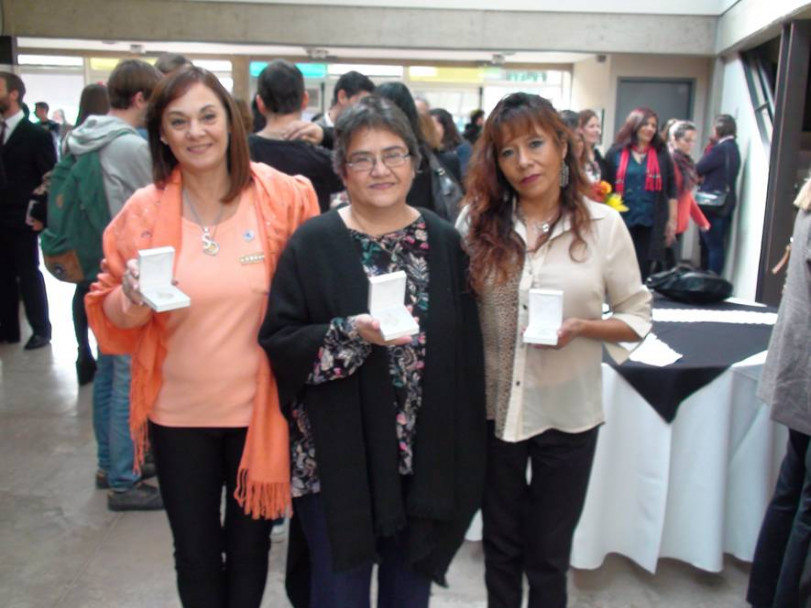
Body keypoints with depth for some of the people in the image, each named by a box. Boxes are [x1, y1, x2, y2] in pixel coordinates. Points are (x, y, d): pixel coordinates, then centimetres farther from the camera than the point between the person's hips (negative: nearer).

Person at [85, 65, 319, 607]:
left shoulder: (283, 196, -10)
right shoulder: (143, 211, -6)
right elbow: (112, 313, 2)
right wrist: (133, 301, -20)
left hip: (259, 408, -1)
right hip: (179, 412, 1)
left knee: (249, 545, 19)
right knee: (195, 552, 18)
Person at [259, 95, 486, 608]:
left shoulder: (444, 242, 2)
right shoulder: (313, 244, -6)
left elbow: (467, 352, 2)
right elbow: (278, 340, -10)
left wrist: (465, 457, 1)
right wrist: (351, 334, -26)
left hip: (424, 456, 3)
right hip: (339, 460, -2)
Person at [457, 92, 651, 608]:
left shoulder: (603, 224, -8)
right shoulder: (477, 222, -5)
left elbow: (638, 316, -2)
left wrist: (580, 327, -20)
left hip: (568, 412, -1)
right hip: (493, 408, 1)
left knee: (548, 555, 17)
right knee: (501, 547, 20)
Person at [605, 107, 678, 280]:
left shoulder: (661, 154, 7)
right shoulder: (616, 153, 4)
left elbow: (671, 190, 9)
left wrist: (672, 220, 5)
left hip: (651, 224, 1)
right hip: (621, 222, -1)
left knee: (643, 273, 4)